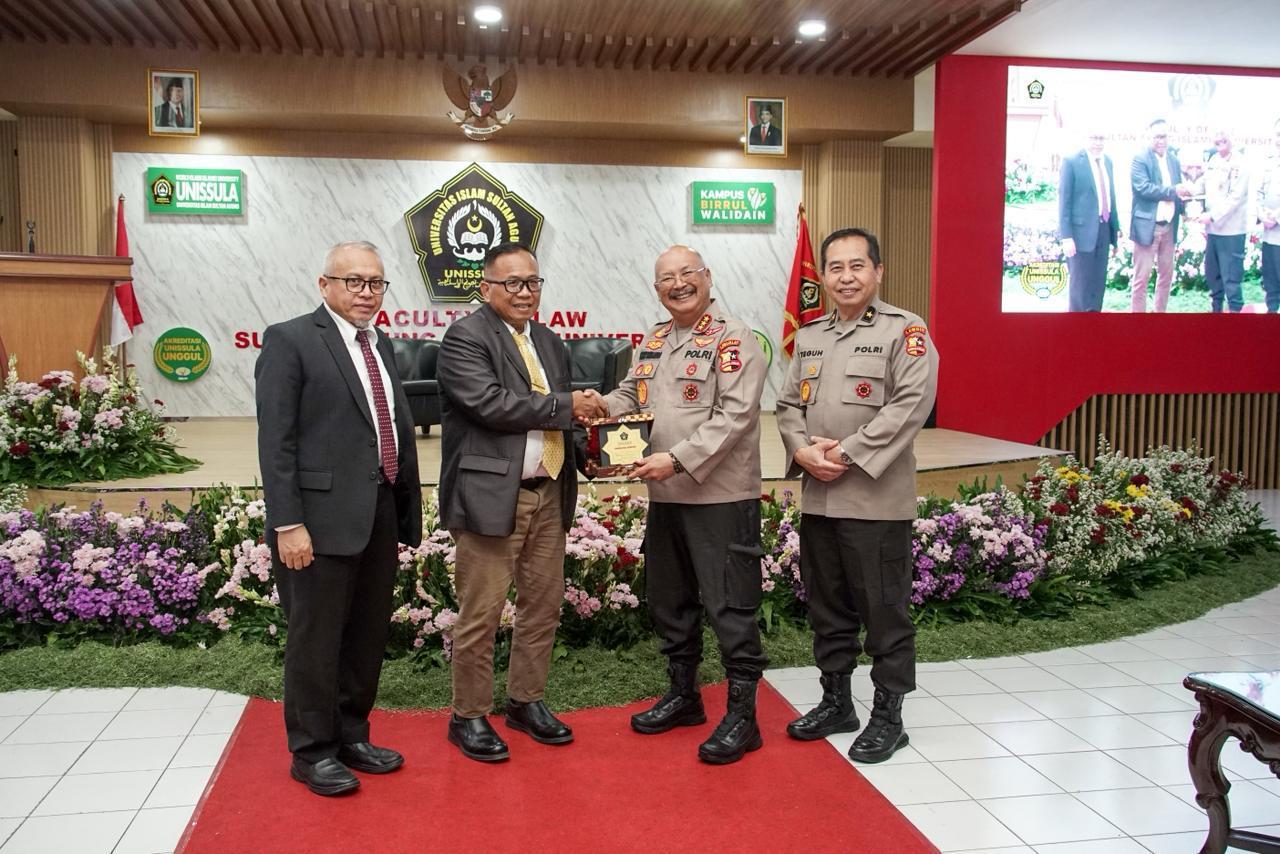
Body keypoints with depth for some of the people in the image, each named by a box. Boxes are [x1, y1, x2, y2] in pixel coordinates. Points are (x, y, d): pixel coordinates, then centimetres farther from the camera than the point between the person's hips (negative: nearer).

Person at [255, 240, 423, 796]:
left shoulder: (381, 345, 15)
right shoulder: (290, 340, -6)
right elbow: (275, 440, -12)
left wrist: (406, 516, 12)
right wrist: (287, 523, -17)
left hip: (379, 517, 7)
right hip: (321, 519, -7)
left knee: (369, 635, 16)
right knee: (316, 638, 5)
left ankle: (351, 736, 33)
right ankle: (312, 751, 21)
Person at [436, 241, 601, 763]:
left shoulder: (549, 342, 17)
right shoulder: (464, 338, -7)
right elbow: (489, 403, -21)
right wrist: (563, 406, -12)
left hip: (548, 495, 7)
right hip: (491, 496, -7)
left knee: (543, 605, 13)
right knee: (480, 614, 0)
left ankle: (526, 701, 30)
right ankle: (469, 716, 16)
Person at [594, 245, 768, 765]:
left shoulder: (733, 340, -10)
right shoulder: (655, 341, 14)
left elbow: (735, 415, -19)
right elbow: (633, 394, 22)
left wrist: (678, 459, -24)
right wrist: (605, 405, 0)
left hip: (721, 496, -8)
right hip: (665, 495, 8)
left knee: (729, 606, -2)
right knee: (669, 600, 17)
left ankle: (741, 715, 10)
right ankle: (683, 695, 34)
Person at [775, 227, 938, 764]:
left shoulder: (905, 331, -5)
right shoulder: (810, 336, 15)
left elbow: (910, 404, -16)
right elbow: (788, 403, 14)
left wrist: (847, 454, -18)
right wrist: (803, 449, -6)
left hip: (876, 500, -6)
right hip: (817, 498, 6)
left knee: (884, 611, 3)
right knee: (827, 607, 16)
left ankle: (888, 715, 17)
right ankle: (836, 701, 31)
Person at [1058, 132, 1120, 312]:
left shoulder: (1107, 161, 12)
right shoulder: (1072, 162, -8)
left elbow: (1110, 196, 16)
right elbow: (1064, 200, -11)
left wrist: (1115, 229, 14)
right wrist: (1066, 236, -16)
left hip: (1103, 229, 6)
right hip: (1082, 229, -6)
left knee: (1098, 282, 10)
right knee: (1080, 283, -1)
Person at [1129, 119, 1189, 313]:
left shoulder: (1174, 160, 13)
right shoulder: (1140, 159, -7)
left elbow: (1177, 191, 15)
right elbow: (1143, 188, -18)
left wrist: (1183, 202, -6)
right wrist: (1173, 191, -21)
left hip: (1169, 226, 7)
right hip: (1147, 225, -7)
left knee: (1166, 274, 13)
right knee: (1142, 277, -3)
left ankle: (1161, 312, 23)